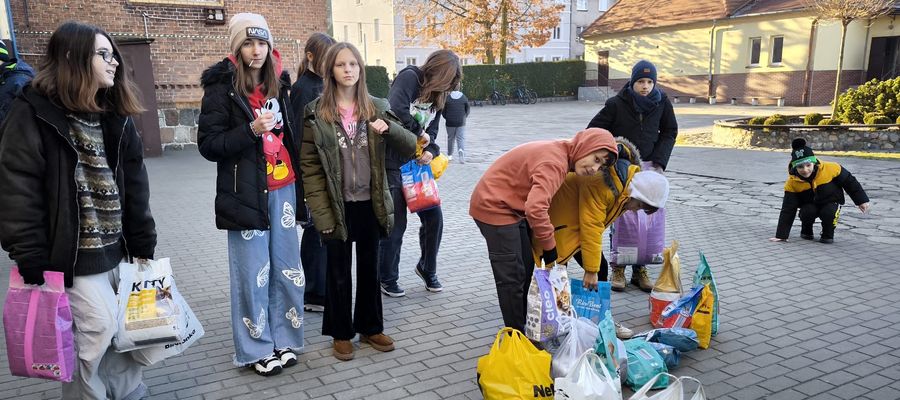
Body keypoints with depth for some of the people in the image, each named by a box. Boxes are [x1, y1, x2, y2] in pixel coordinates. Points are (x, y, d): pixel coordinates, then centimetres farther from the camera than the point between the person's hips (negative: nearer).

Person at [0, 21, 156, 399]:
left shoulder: (116, 117, 9)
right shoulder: (33, 114, -10)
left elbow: (134, 188, 9)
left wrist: (143, 247, 6)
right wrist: (34, 266, -16)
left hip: (117, 249, 6)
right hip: (72, 254, -6)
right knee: (100, 326, -3)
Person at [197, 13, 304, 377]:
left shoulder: (278, 82, 11)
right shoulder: (222, 87, -6)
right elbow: (208, 144, -9)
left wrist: (299, 181, 15)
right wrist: (251, 130, -22)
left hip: (282, 188, 5)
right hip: (246, 192, -5)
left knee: (287, 267, 9)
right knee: (252, 273, 1)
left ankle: (284, 340, 24)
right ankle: (256, 349, 16)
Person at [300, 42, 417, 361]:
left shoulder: (376, 107, 3)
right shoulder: (316, 113, -4)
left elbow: (410, 147, 0)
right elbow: (310, 168, -5)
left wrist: (389, 128, -21)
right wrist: (322, 214, -11)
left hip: (370, 204, 3)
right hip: (338, 206, -2)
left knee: (370, 268, 16)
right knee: (339, 273, 10)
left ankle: (370, 327, 33)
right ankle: (341, 334, 28)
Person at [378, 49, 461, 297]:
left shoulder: (437, 95, 12)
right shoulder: (410, 77, -12)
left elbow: (431, 132, 10)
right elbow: (396, 111, -30)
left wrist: (430, 151, -11)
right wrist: (419, 132, -15)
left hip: (418, 164, 7)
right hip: (393, 163, -7)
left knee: (434, 218, 8)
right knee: (396, 225, 2)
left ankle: (427, 268, 31)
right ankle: (387, 279, 21)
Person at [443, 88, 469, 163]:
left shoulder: (447, 98, -6)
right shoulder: (464, 98, -2)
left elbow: (443, 111, 0)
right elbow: (467, 111, 5)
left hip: (450, 123, 0)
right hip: (461, 123, 0)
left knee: (450, 138, 13)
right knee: (461, 138, 0)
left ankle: (449, 155, 22)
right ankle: (461, 150, -27)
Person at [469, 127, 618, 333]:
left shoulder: (558, 153, 4)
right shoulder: (555, 162, -26)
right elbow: (535, 208, -33)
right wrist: (549, 245, -22)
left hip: (510, 206, 10)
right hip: (494, 207, -10)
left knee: (526, 269, 15)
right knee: (512, 277, -5)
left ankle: (520, 328, 25)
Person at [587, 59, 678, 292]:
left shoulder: (662, 102, 0)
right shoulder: (617, 104, -8)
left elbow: (670, 132, 12)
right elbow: (594, 130, -2)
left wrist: (659, 160, 1)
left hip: (648, 166, 2)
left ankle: (640, 270, 12)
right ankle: (618, 270, 10)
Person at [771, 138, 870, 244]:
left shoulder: (830, 169, -23)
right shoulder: (792, 182, -20)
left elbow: (849, 182, -4)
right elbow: (788, 210, -16)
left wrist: (861, 200, 2)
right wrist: (781, 235, -19)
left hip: (831, 203, -1)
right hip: (809, 205, 1)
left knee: (828, 212, -32)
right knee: (808, 212, -31)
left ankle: (828, 234, -1)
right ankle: (806, 232, 1)